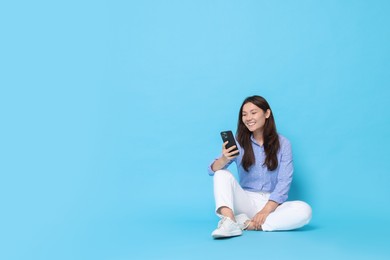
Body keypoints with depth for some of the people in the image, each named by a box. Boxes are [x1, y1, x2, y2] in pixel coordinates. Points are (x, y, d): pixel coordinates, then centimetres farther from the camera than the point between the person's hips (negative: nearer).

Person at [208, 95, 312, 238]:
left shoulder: (283, 143, -1)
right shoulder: (239, 142, 2)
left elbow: (284, 182, -7)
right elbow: (213, 170, -9)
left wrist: (265, 211, -19)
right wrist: (224, 159, -33)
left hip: (271, 204, 0)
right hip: (246, 202, 1)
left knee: (305, 210, -28)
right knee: (222, 174, -21)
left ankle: (248, 224, -28)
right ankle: (229, 222, -40)